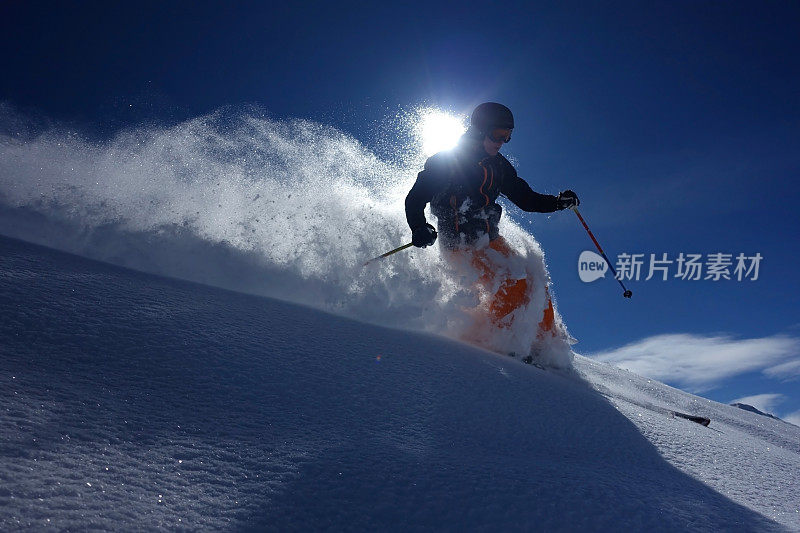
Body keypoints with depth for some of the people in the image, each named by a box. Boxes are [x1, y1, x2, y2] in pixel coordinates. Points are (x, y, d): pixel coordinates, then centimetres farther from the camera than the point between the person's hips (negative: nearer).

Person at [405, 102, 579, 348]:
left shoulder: (499, 166, 13)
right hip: (459, 243, -7)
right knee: (512, 286, -21)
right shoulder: (448, 160, -5)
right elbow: (415, 198, -7)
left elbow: (526, 199, 19)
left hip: (490, 240, 7)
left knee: (533, 283, -3)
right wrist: (419, 228, -26)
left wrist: (559, 201, 2)